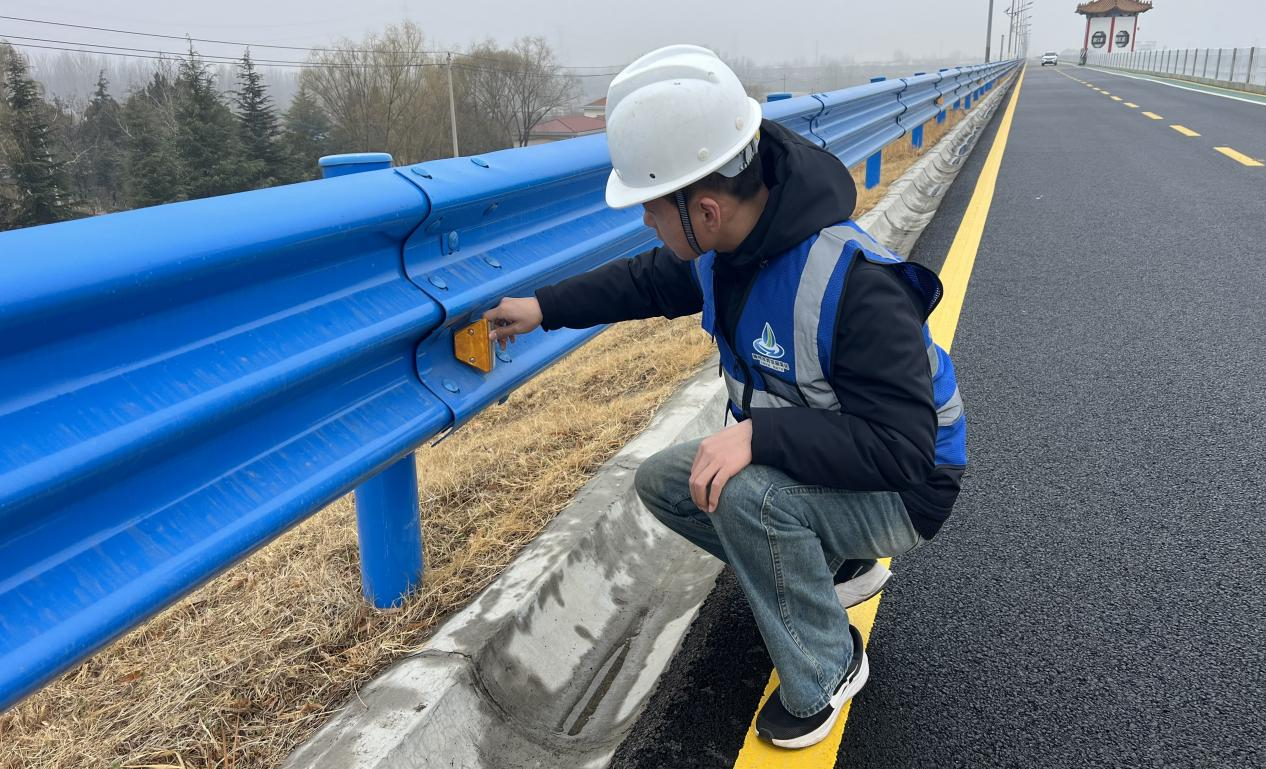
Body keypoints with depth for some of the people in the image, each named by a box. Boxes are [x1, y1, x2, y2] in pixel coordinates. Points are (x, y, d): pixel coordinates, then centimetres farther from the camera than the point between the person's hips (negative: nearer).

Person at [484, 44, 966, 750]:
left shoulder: (856, 285, -35)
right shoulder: (730, 237, -9)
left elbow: (900, 446, -35)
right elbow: (650, 280, 10)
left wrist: (757, 434, -42)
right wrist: (543, 308, 11)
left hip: (903, 489, -8)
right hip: (799, 460, 8)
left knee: (747, 494, -34)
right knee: (662, 482, 7)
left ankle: (827, 669, -6)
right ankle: (837, 566, 17)